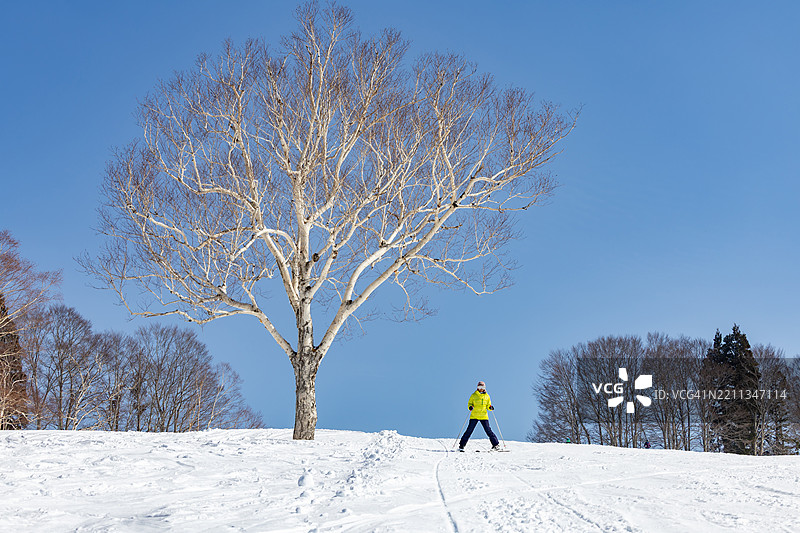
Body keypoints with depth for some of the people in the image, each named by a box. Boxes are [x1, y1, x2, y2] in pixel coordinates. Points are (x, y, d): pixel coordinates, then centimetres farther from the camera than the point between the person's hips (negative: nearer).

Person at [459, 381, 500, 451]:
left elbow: (488, 406, 15)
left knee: (488, 430, -3)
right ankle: (461, 445, 1)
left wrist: (490, 407, -7)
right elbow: (469, 403, 7)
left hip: (484, 416, 1)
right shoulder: (474, 395, 4)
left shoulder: (487, 396, 9)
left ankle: (496, 444, 6)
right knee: (469, 430, -5)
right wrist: (470, 407, -15)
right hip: (474, 416, -1)